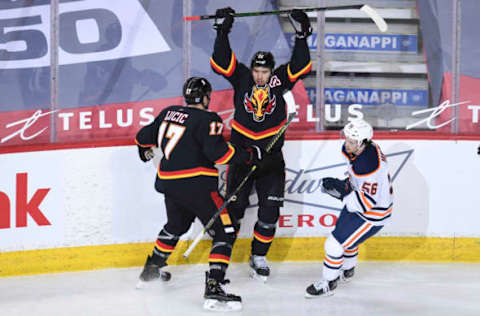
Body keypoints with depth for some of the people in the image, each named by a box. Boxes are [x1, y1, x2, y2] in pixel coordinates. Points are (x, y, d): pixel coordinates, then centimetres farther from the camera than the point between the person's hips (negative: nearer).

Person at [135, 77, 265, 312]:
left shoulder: (168, 113, 10)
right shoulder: (207, 119, -10)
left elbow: (145, 136, 22)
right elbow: (217, 151, -21)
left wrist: (144, 149, 45)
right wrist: (249, 156, -11)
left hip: (168, 183, 8)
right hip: (196, 184, -8)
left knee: (176, 225, 33)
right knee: (225, 231, -6)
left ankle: (151, 268, 47)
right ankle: (213, 288, -20)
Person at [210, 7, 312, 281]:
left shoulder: (280, 80, -2)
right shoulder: (241, 78, -3)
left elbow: (301, 66, -14)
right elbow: (221, 62, -15)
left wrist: (302, 36, -24)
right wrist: (223, 32, -23)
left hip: (271, 158, 1)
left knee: (270, 211, -2)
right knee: (234, 207, 1)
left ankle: (259, 256, 15)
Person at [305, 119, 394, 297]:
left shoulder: (369, 165, -37)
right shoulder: (353, 149, -8)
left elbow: (367, 201, -32)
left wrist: (342, 190, -28)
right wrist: (346, 185, -2)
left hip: (373, 212, -10)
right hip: (356, 202, 10)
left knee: (335, 243, -7)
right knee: (345, 234, 28)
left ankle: (328, 283, 13)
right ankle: (347, 272, 54)